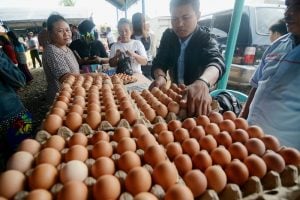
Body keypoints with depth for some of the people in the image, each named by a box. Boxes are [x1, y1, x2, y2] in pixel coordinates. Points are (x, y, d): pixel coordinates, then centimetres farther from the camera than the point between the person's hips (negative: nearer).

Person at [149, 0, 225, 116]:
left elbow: (216, 61, -33)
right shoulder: (168, 36, -1)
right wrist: (160, 77, -35)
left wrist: (202, 83, -56)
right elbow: (159, 62, -11)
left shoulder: (206, 39, -13)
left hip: (198, 95, -3)